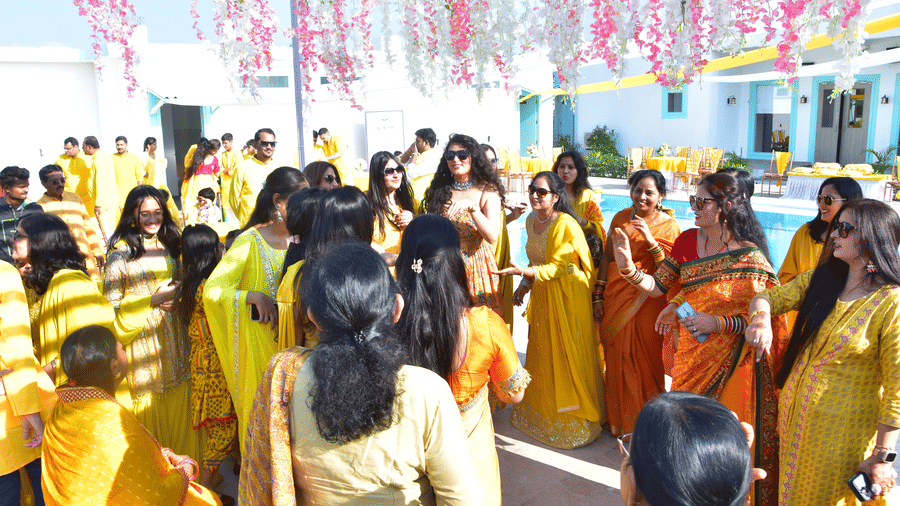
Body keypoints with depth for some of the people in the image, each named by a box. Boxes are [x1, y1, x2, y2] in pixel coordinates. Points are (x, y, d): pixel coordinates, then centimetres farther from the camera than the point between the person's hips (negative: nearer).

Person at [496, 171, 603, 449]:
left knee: (567, 356, 1)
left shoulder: (565, 225, -18)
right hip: (541, 295, 7)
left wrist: (524, 272, -30)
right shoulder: (531, 221, 8)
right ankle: (543, 413, 30)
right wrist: (525, 285, 8)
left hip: (567, 297, -7)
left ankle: (573, 421, 17)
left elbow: (559, 267, -20)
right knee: (542, 354, 13)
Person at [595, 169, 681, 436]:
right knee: (618, 359, 9)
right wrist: (598, 296, 6)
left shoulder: (669, 225, -4)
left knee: (646, 362, 2)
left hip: (648, 302, -3)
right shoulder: (620, 218, 6)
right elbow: (607, 257, 10)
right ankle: (620, 420, 26)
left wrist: (650, 241, -22)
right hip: (616, 301, 3)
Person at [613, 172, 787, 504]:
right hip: (689, 354, 5)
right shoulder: (688, 240, -1)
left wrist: (717, 322, -24)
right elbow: (658, 286, 0)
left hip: (731, 360, -5)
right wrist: (628, 268, -18)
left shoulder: (751, 257, -16)